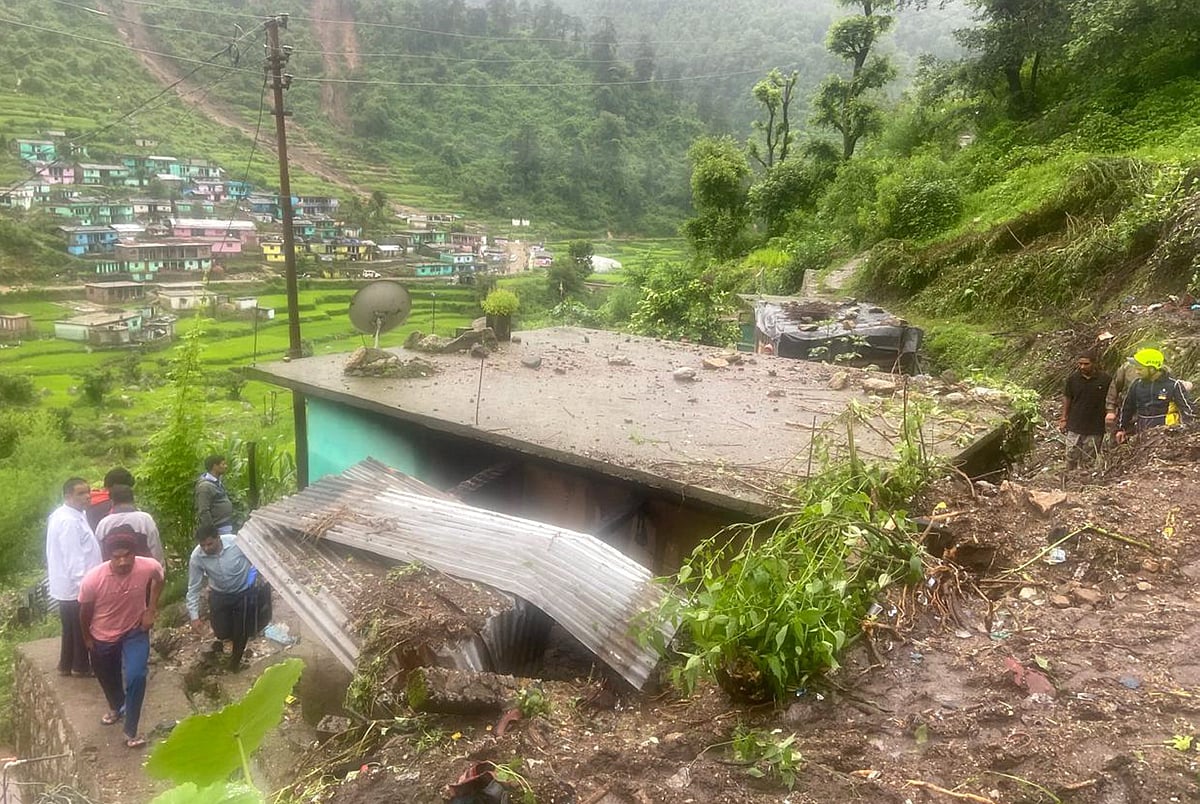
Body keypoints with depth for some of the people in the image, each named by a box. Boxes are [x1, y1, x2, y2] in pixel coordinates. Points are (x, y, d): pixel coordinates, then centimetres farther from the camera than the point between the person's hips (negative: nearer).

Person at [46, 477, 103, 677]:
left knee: (71, 628, 19)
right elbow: (74, 558, -26)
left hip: (68, 585, 10)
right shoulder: (69, 521, -24)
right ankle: (81, 665, 19)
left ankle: (66, 664, 30)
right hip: (76, 586, -10)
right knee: (81, 628, 6)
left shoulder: (70, 516, 8)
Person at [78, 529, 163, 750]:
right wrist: (88, 638, 5)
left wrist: (151, 609, -5)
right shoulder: (93, 579, -31)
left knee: (136, 677, -18)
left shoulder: (149, 567, -29)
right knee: (107, 679, 23)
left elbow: (159, 578, -1)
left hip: (135, 631, -1)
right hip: (103, 637, 1)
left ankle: (131, 731, 2)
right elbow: (84, 612, -9)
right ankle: (117, 708, 56)